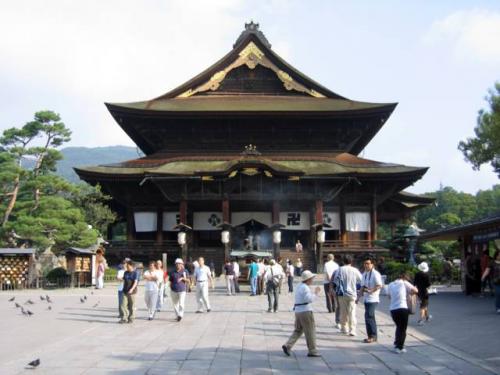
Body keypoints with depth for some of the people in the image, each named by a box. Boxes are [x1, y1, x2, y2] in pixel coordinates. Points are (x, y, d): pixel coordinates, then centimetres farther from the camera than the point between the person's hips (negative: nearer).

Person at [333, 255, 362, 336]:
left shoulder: (340, 270, -5)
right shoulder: (354, 270, -6)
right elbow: (360, 279, 3)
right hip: (352, 293, -1)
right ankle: (352, 330, -6)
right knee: (352, 313, 0)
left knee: (343, 312, 14)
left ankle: (344, 328, 24)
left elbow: (335, 280, -5)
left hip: (342, 293, 1)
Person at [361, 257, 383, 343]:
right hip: (366, 299, 8)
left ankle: (372, 336, -5)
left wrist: (371, 290, -25)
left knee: (368, 317, -13)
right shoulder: (364, 274, 13)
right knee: (370, 317, 13)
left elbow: (379, 285, -17)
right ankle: (373, 336, 22)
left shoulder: (375, 274, -12)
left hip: (373, 299, -8)